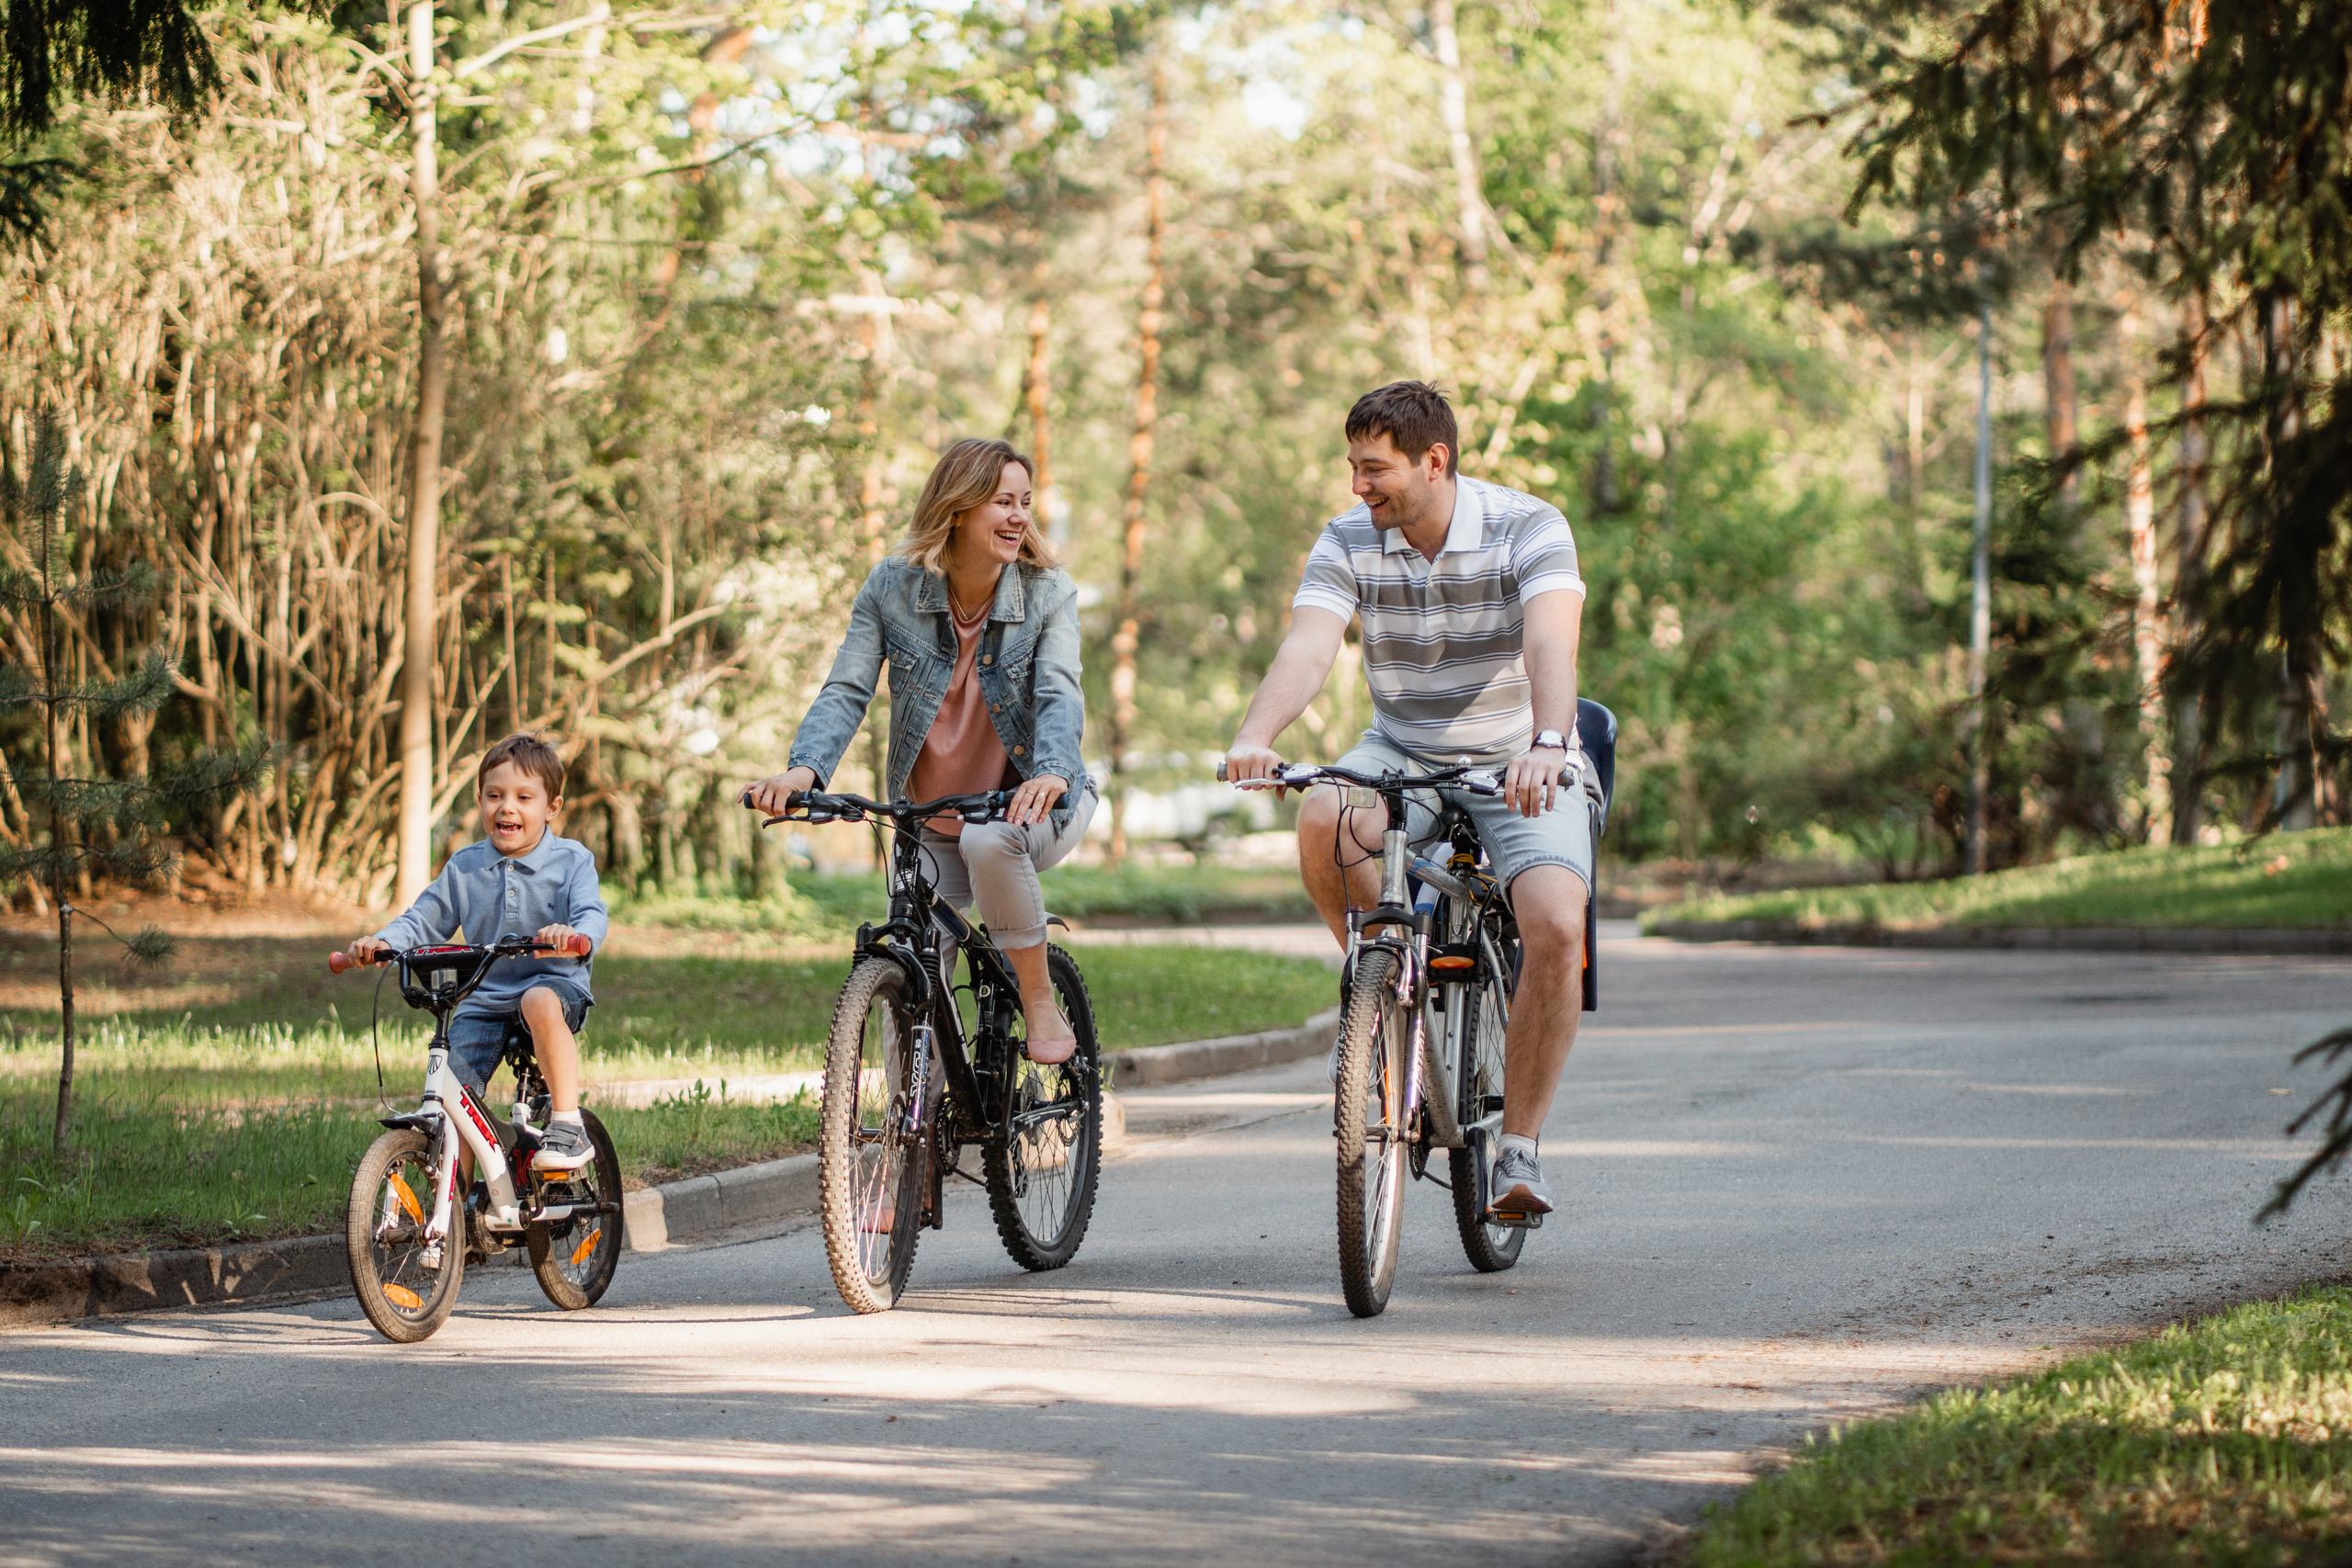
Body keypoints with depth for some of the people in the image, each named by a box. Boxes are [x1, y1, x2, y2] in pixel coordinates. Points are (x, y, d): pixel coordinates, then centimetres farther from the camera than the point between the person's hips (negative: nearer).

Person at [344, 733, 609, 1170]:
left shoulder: (572, 862, -3)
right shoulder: (464, 867, 6)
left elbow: (592, 915, -17)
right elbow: (424, 920, 10)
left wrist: (576, 935, -43)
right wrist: (384, 941, -12)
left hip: (553, 982, -4)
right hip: (484, 998, 4)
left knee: (540, 1003, -41)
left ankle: (568, 1125, -34)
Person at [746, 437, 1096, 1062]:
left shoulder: (1048, 592, -11)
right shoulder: (893, 587, -8)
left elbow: (1059, 693, -25)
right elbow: (846, 690, -13)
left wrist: (1052, 773, -47)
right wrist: (804, 768, -34)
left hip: (1026, 803, -2)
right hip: (930, 822, 2)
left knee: (989, 842, -37)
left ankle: (1041, 1005, -20)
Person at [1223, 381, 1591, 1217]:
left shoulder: (1530, 529, -17)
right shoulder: (1348, 543, -8)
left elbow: (1551, 647, -34)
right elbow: (1305, 651, -23)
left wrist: (1546, 746, -54)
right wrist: (1254, 738, -44)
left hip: (1522, 768, -2)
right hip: (1403, 755, 2)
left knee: (1556, 927, -27)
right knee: (1323, 820, -33)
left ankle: (1518, 1147, -14)